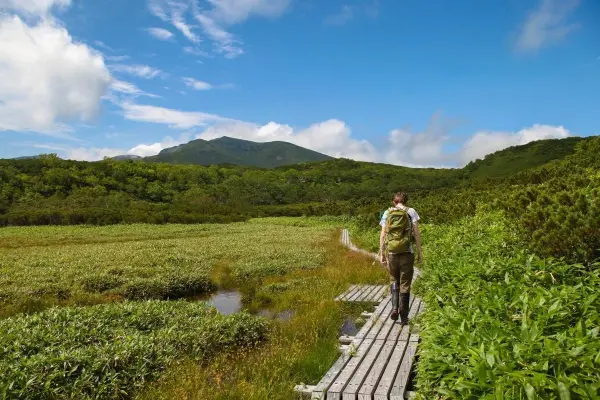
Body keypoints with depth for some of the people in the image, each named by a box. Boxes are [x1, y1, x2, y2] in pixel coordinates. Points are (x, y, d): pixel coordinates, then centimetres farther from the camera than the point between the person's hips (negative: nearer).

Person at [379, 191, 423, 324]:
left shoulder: (387, 213, 6)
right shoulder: (411, 211, 2)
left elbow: (383, 235, 3)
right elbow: (417, 233, -4)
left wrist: (382, 255, 9)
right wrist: (420, 252, 1)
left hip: (391, 253, 2)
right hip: (407, 253, -2)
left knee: (395, 281, 23)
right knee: (405, 285, 9)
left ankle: (394, 309, 10)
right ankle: (404, 317, 12)